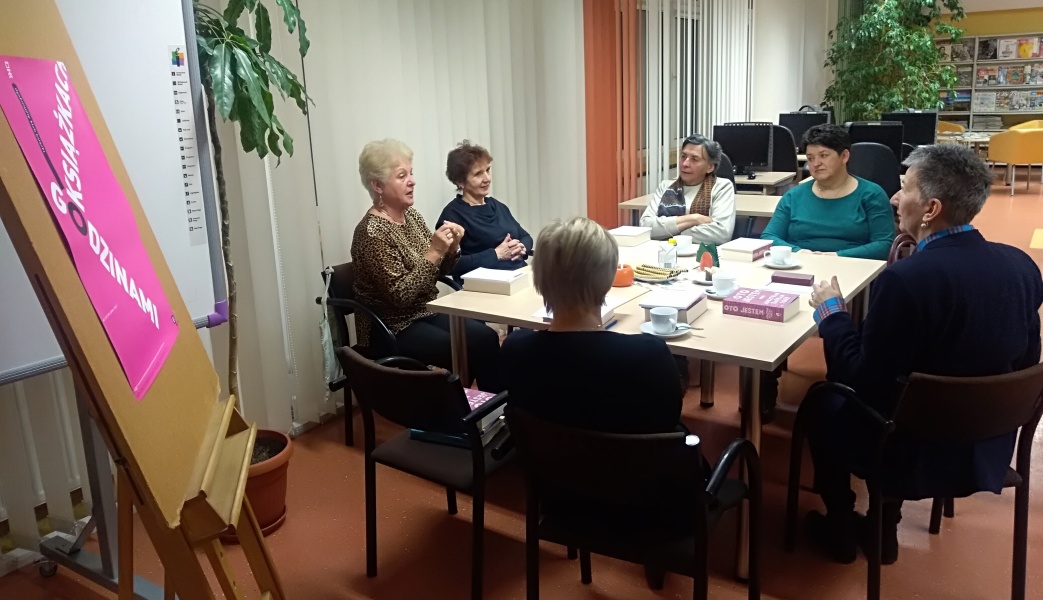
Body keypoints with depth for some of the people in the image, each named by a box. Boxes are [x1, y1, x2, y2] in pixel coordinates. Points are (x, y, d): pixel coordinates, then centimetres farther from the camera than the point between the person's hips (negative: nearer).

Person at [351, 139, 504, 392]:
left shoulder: (411, 215, 5)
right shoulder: (371, 233, -19)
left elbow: (436, 272, 11)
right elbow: (401, 295, -24)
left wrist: (451, 248, -9)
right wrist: (434, 251, -27)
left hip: (426, 313, 7)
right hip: (393, 329, -7)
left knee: (486, 337, -12)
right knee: (472, 352, -20)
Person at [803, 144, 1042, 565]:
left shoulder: (906, 278, -29)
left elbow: (865, 379, -20)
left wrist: (832, 314, -5)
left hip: (918, 453, -6)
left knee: (823, 403, 20)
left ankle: (839, 531, 36)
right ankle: (884, 531, 38)